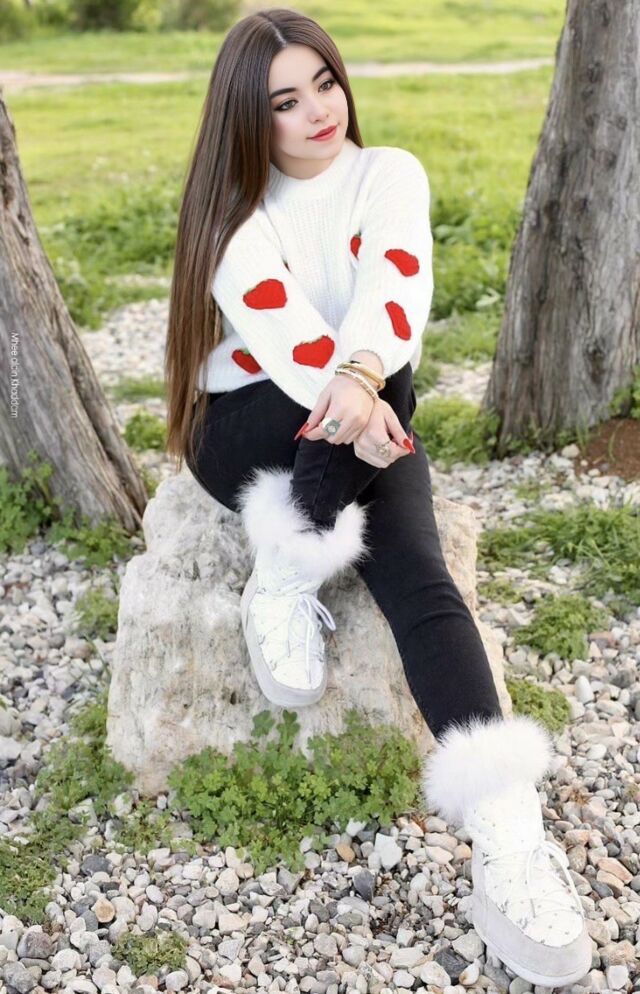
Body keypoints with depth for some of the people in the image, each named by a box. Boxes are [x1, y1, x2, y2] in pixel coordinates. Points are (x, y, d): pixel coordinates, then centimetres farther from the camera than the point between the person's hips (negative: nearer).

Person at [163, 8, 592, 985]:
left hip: (361, 420, 1)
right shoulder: (233, 206, 0)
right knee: (366, 398, -34)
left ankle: (505, 825, -34)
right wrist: (349, 394, -40)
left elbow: (397, 278, -20)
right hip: (246, 428, -1)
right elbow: (273, 318, -20)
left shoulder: (390, 172, 2)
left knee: (415, 575, -29)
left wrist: (363, 376, -41)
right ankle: (286, 580, -26)